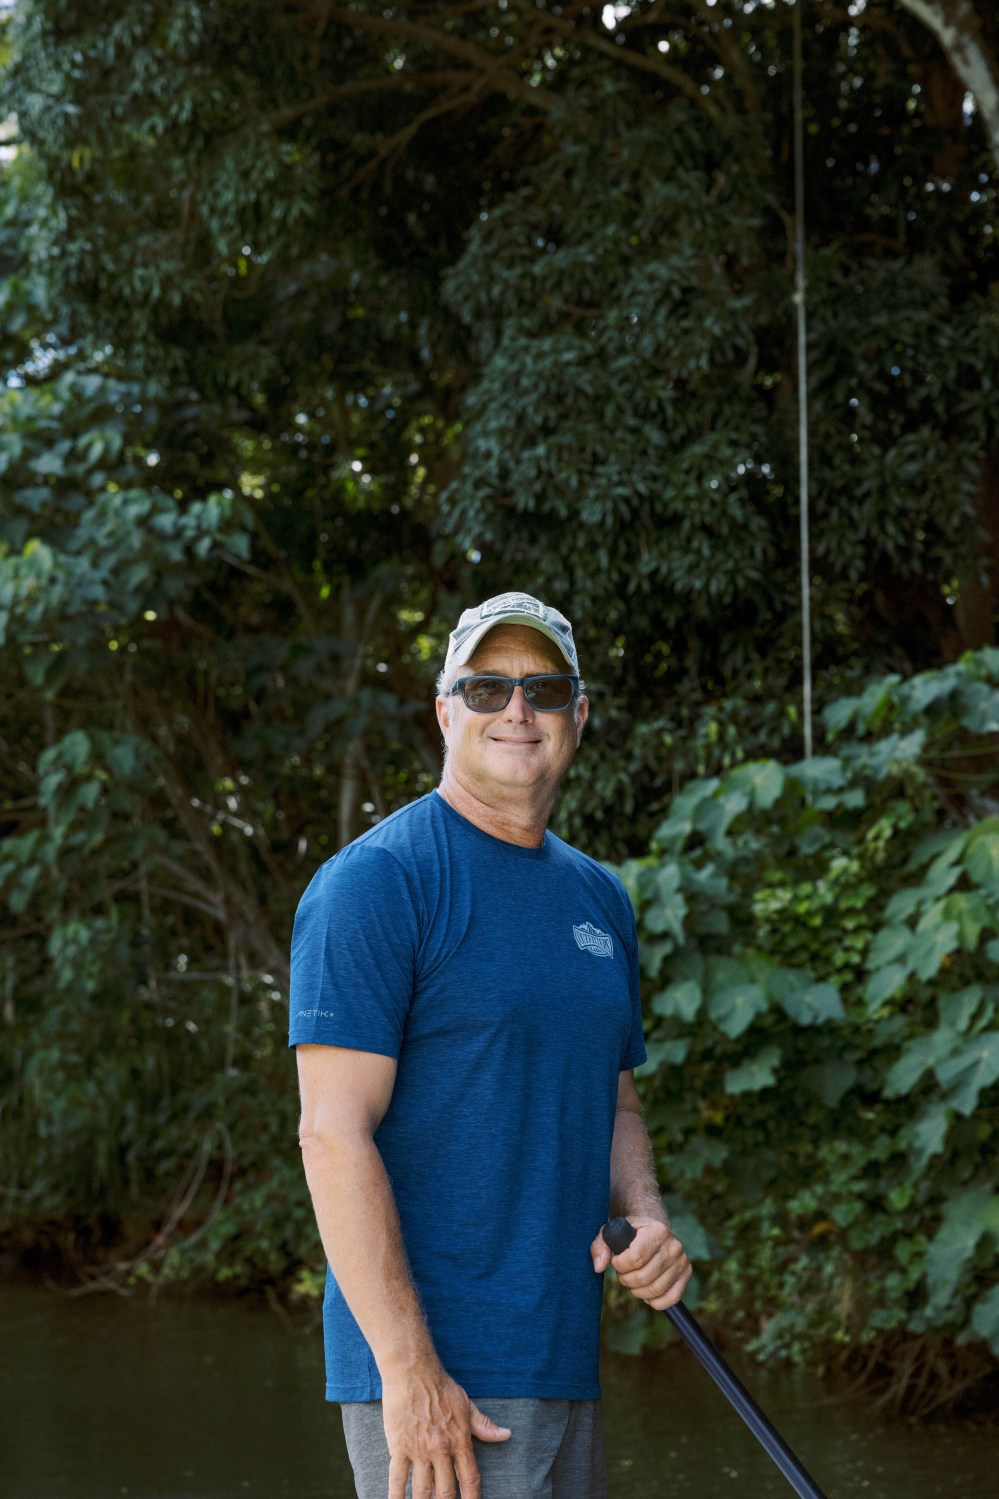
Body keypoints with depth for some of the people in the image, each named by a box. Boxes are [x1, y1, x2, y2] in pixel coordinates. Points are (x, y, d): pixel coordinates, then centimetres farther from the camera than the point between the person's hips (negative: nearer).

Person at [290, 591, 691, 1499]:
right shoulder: (376, 882, -9)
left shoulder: (598, 897, 16)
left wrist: (646, 1221, 2)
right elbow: (333, 1133, -15)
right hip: (432, 1370, -8)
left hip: (567, 1365, 8)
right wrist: (408, 1368, -21)